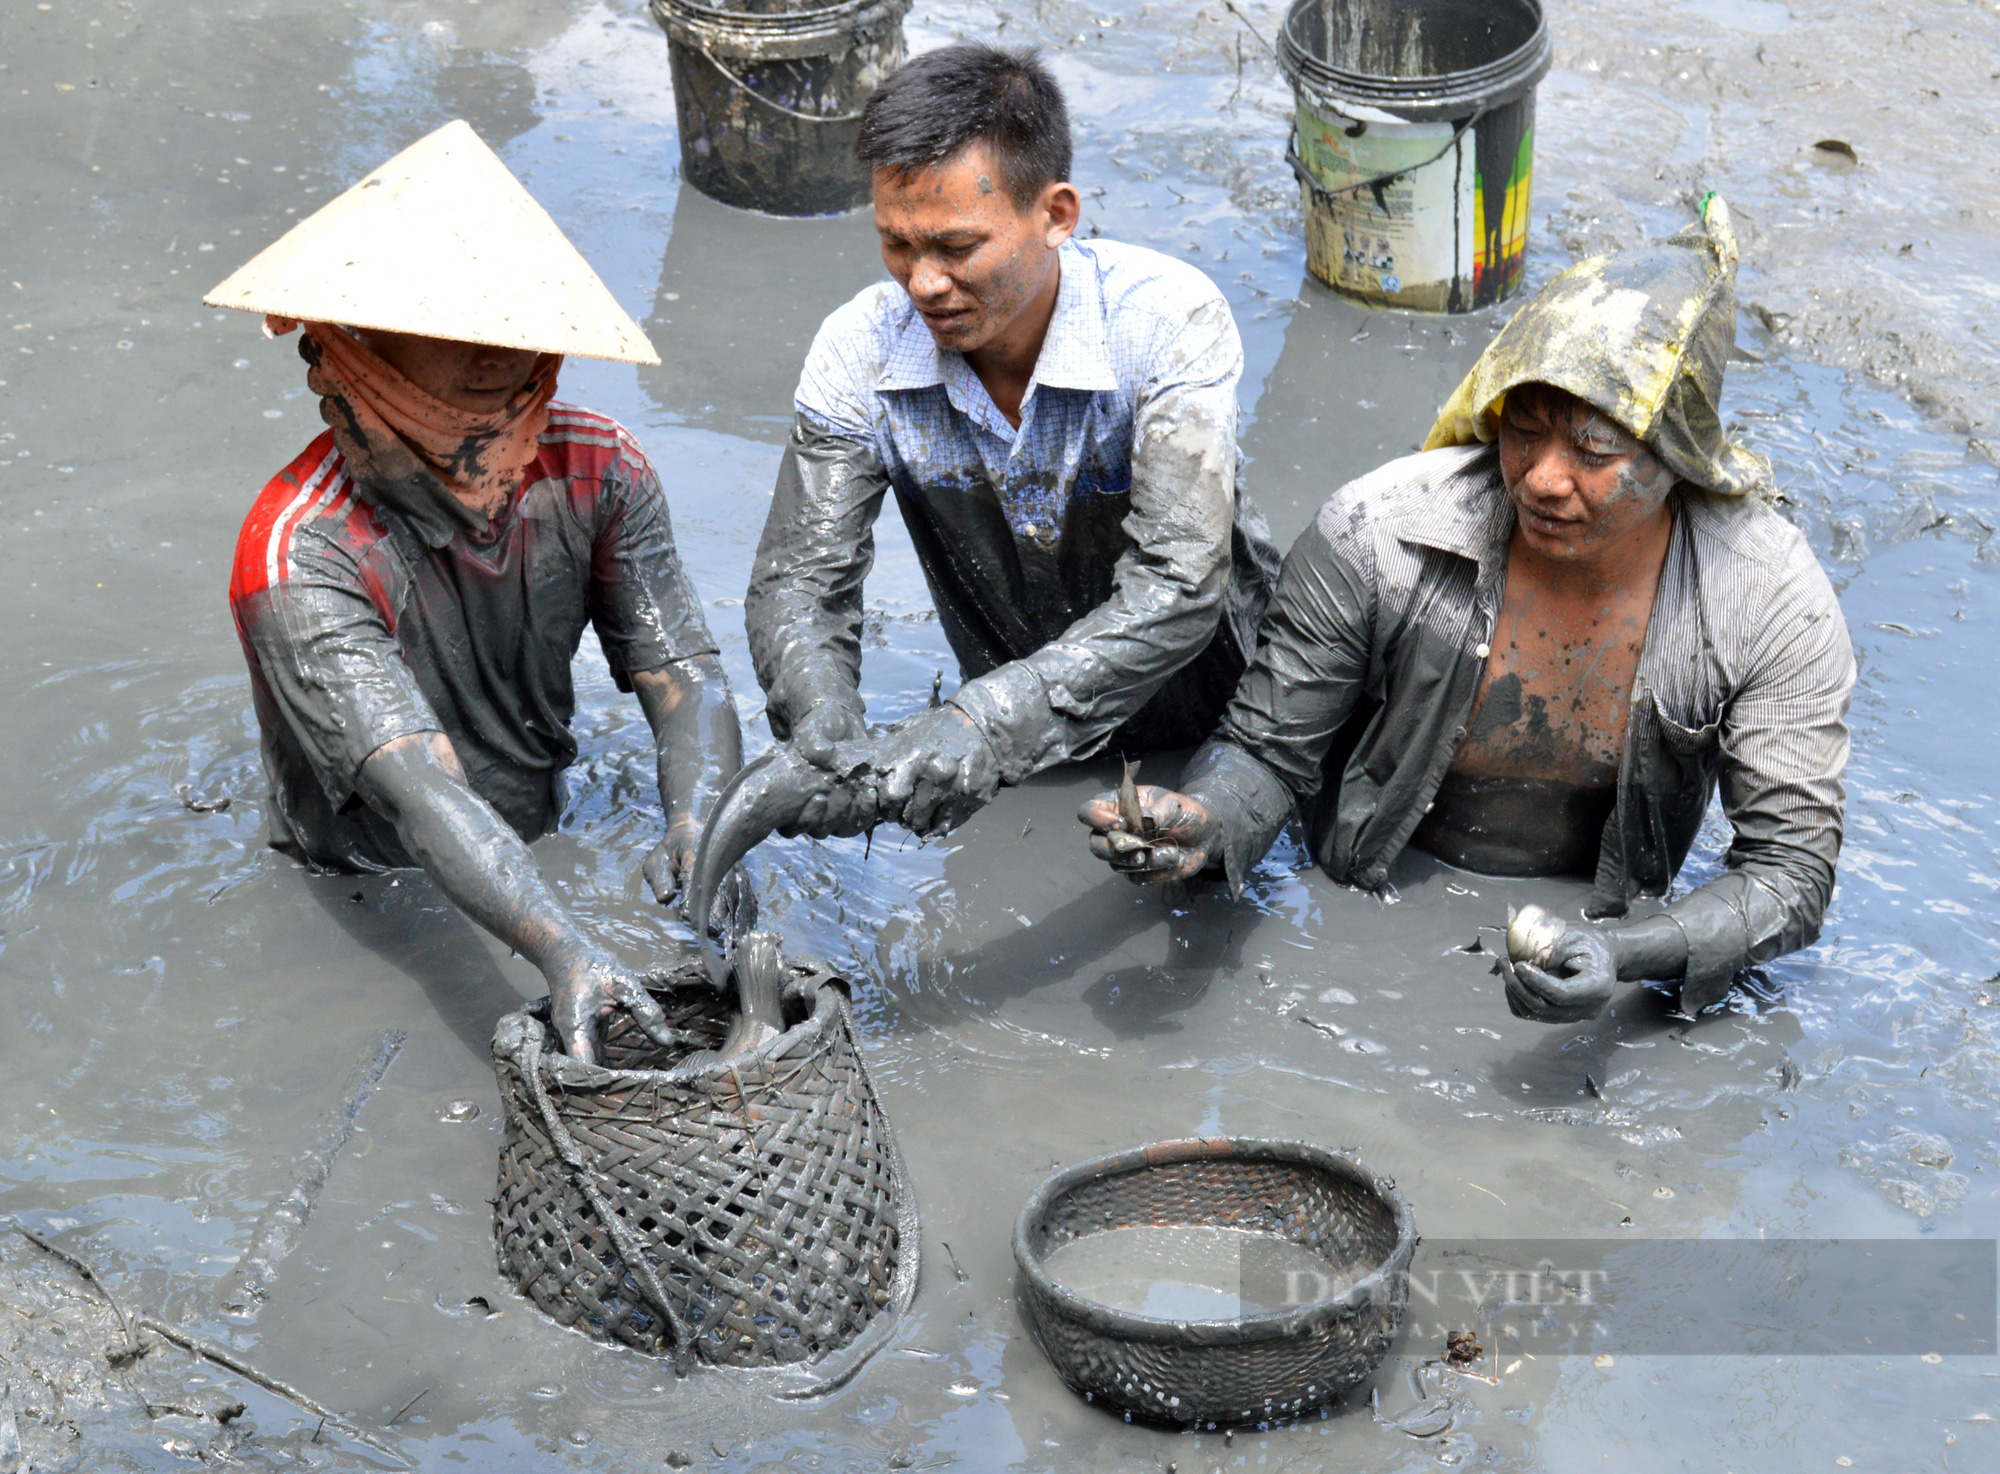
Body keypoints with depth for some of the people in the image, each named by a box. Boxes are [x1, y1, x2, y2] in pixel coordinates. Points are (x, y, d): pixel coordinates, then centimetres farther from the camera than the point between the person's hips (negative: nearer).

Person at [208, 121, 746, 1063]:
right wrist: (562, 952, -52)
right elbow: (424, 790, -37)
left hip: (545, 848, 5)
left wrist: (700, 824, -36)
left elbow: (683, 676, -13)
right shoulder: (299, 558, -27)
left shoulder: (597, 470, -9)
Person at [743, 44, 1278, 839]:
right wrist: (826, 732, -38)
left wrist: (992, 722, -48)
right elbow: (799, 576, -14)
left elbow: (1177, 591, -34)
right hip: (1027, 745, 3)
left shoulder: (1169, 320, -25)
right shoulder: (861, 350, -14)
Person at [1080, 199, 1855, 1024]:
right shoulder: (1375, 532, -18)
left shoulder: (1775, 606, -16)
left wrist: (1625, 954, -34)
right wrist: (1206, 825, -30)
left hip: (1587, 946, 1)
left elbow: (1792, 869, -15)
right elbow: (1266, 747, -6)